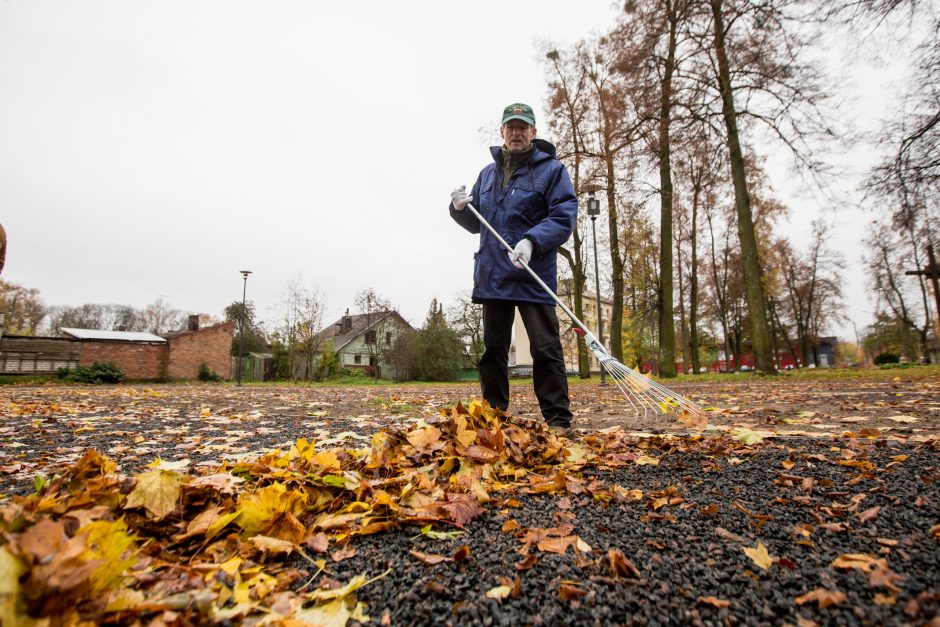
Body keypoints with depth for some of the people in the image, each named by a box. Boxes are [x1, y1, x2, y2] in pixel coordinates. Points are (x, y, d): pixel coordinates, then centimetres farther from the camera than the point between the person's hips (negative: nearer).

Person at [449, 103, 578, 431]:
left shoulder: (552, 169, 3)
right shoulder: (487, 173, 19)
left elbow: (564, 217, -9)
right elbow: (477, 224, 23)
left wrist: (532, 242, -25)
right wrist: (460, 208, 1)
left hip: (534, 276, -5)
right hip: (493, 275, 5)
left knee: (546, 348, -4)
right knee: (493, 349, 10)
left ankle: (558, 420, 5)